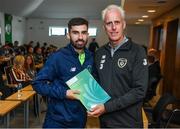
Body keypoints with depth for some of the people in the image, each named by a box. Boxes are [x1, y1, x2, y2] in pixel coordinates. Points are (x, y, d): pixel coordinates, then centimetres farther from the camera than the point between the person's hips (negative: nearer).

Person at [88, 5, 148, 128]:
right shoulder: (100, 53, 4)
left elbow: (140, 90, -18)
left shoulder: (137, 51, -13)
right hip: (104, 119, 5)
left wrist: (107, 107, -21)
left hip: (128, 121, -4)